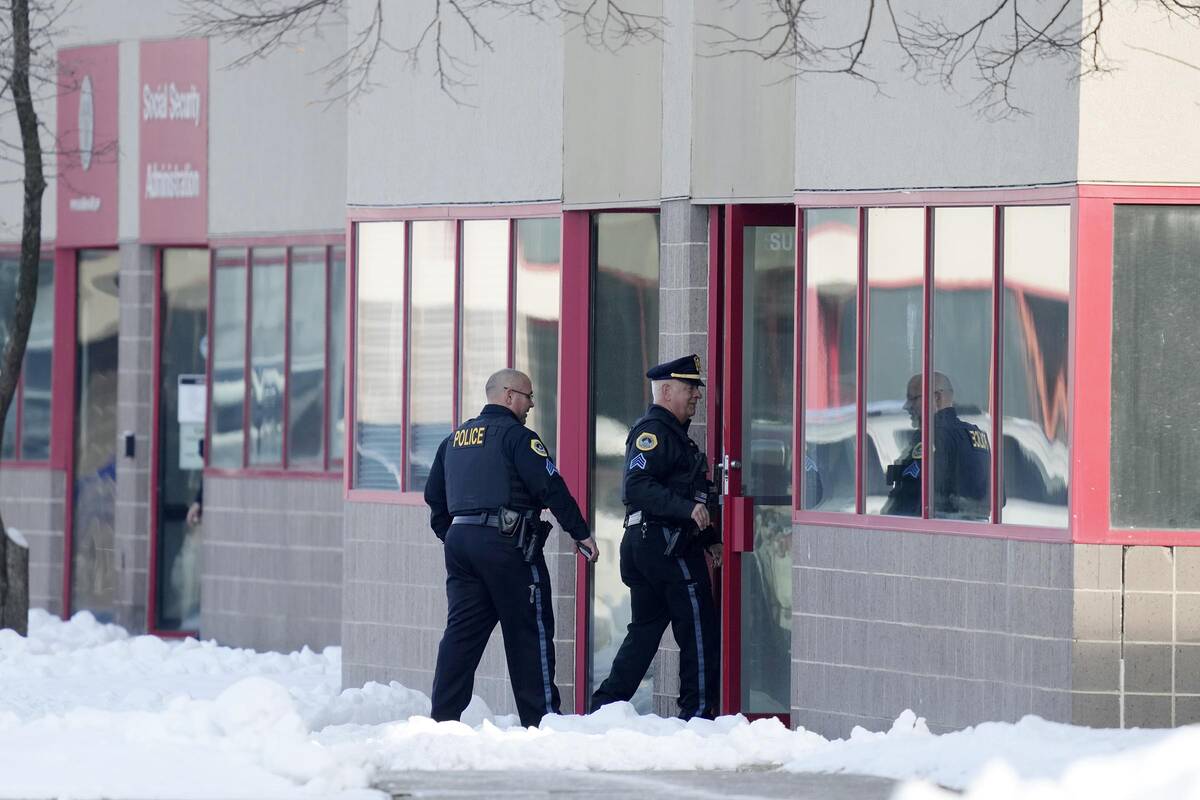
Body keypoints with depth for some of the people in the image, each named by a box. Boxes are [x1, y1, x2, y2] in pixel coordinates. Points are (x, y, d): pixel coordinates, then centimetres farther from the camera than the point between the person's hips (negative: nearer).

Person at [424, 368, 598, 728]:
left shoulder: (455, 439, 17)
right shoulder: (516, 435, -7)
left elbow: (434, 495, 22)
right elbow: (550, 487, -13)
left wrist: (450, 536, 28)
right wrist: (581, 533, -9)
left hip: (460, 540, 7)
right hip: (506, 543, -7)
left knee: (462, 631, 7)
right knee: (530, 631, 0)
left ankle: (443, 716, 2)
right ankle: (540, 717, 1)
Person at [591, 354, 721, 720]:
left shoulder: (671, 433, 23)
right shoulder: (654, 431, -11)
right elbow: (637, 488, -24)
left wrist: (709, 538, 22)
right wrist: (688, 508, -30)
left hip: (644, 547, 11)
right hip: (667, 545, -11)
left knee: (645, 629, 12)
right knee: (697, 628, -5)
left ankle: (606, 704, 11)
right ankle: (698, 710, -2)